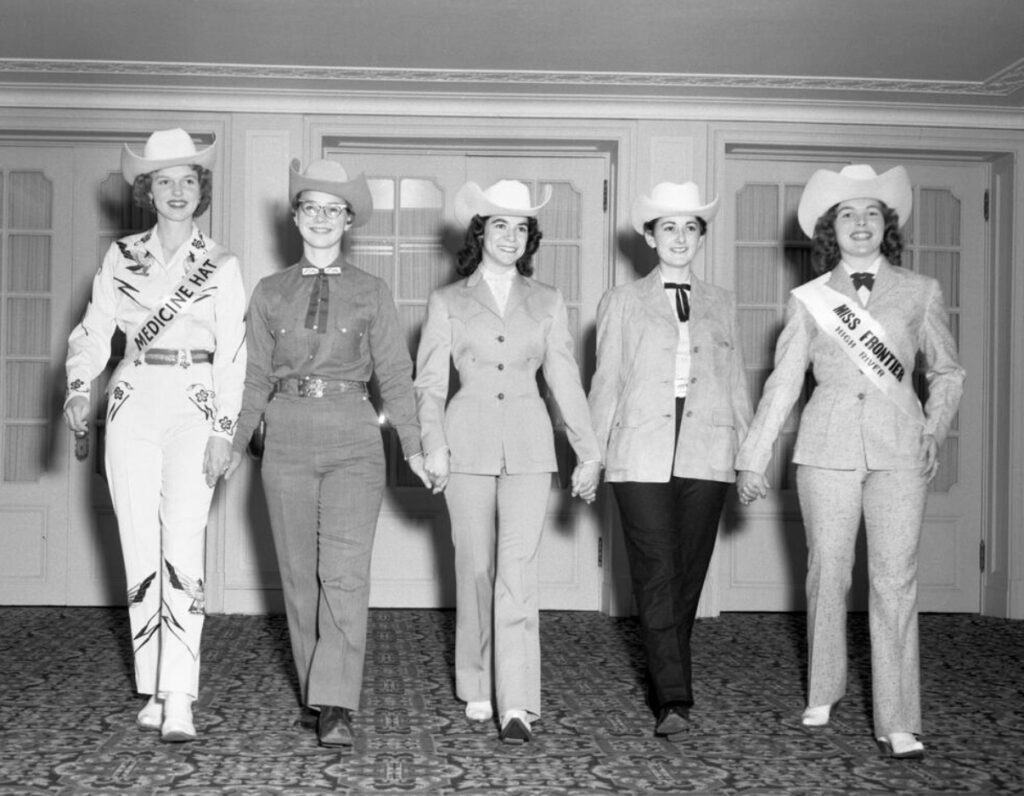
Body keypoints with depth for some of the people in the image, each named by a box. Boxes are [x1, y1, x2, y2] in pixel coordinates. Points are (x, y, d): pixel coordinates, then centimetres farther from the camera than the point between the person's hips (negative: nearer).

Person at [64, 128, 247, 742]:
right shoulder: (121, 257, 11)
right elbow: (94, 331, 10)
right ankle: (153, 690, 11)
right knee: (141, 551, 2)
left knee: (183, 550, -14)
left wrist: (224, 429, -10)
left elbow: (232, 354, -1)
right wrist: (79, 388, -7)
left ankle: (179, 701, -16)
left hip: (194, 409, -3)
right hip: (132, 407, 3)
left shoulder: (221, 266, 4)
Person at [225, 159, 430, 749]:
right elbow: (257, 377, 13)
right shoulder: (270, 294, 11)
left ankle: (336, 707, -12)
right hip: (288, 439, 2)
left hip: (354, 440, -2)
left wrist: (413, 446, 0)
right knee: (300, 573, 5)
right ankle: (316, 691, 18)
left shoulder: (372, 293, 7)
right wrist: (236, 444, 9)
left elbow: (395, 374, 6)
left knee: (345, 573, -12)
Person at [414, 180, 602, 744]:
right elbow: (430, 382, 4)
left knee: (518, 571, -10)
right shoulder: (447, 302, 9)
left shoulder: (547, 303, 13)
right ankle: (477, 688, 19)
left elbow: (565, 381, 13)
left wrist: (589, 451, 10)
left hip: (528, 445, 0)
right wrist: (433, 445, -9)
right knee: (475, 569, 4)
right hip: (468, 442, 0)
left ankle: (516, 703, -12)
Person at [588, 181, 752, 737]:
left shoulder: (721, 304, 16)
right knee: (656, 576, -9)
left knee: (688, 575, 5)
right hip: (641, 456, -2)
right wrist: (592, 454, 2)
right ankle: (674, 698, -9)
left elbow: (736, 385, 15)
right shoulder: (622, 301, 10)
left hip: (706, 456, 2)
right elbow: (606, 382, 8)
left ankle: (668, 685, 19)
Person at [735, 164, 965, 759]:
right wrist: (755, 457, 7)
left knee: (896, 580, -4)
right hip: (828, 446, 1)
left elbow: (948, 372, 15)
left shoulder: (920, 292, 9)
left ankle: (899, 722, 1)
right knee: (827, 573, 6)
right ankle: (824, 692, 25)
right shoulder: (809, 299, 9)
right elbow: (783, 383, 9)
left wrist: (935, 428, -1)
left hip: (900, 447, -1)